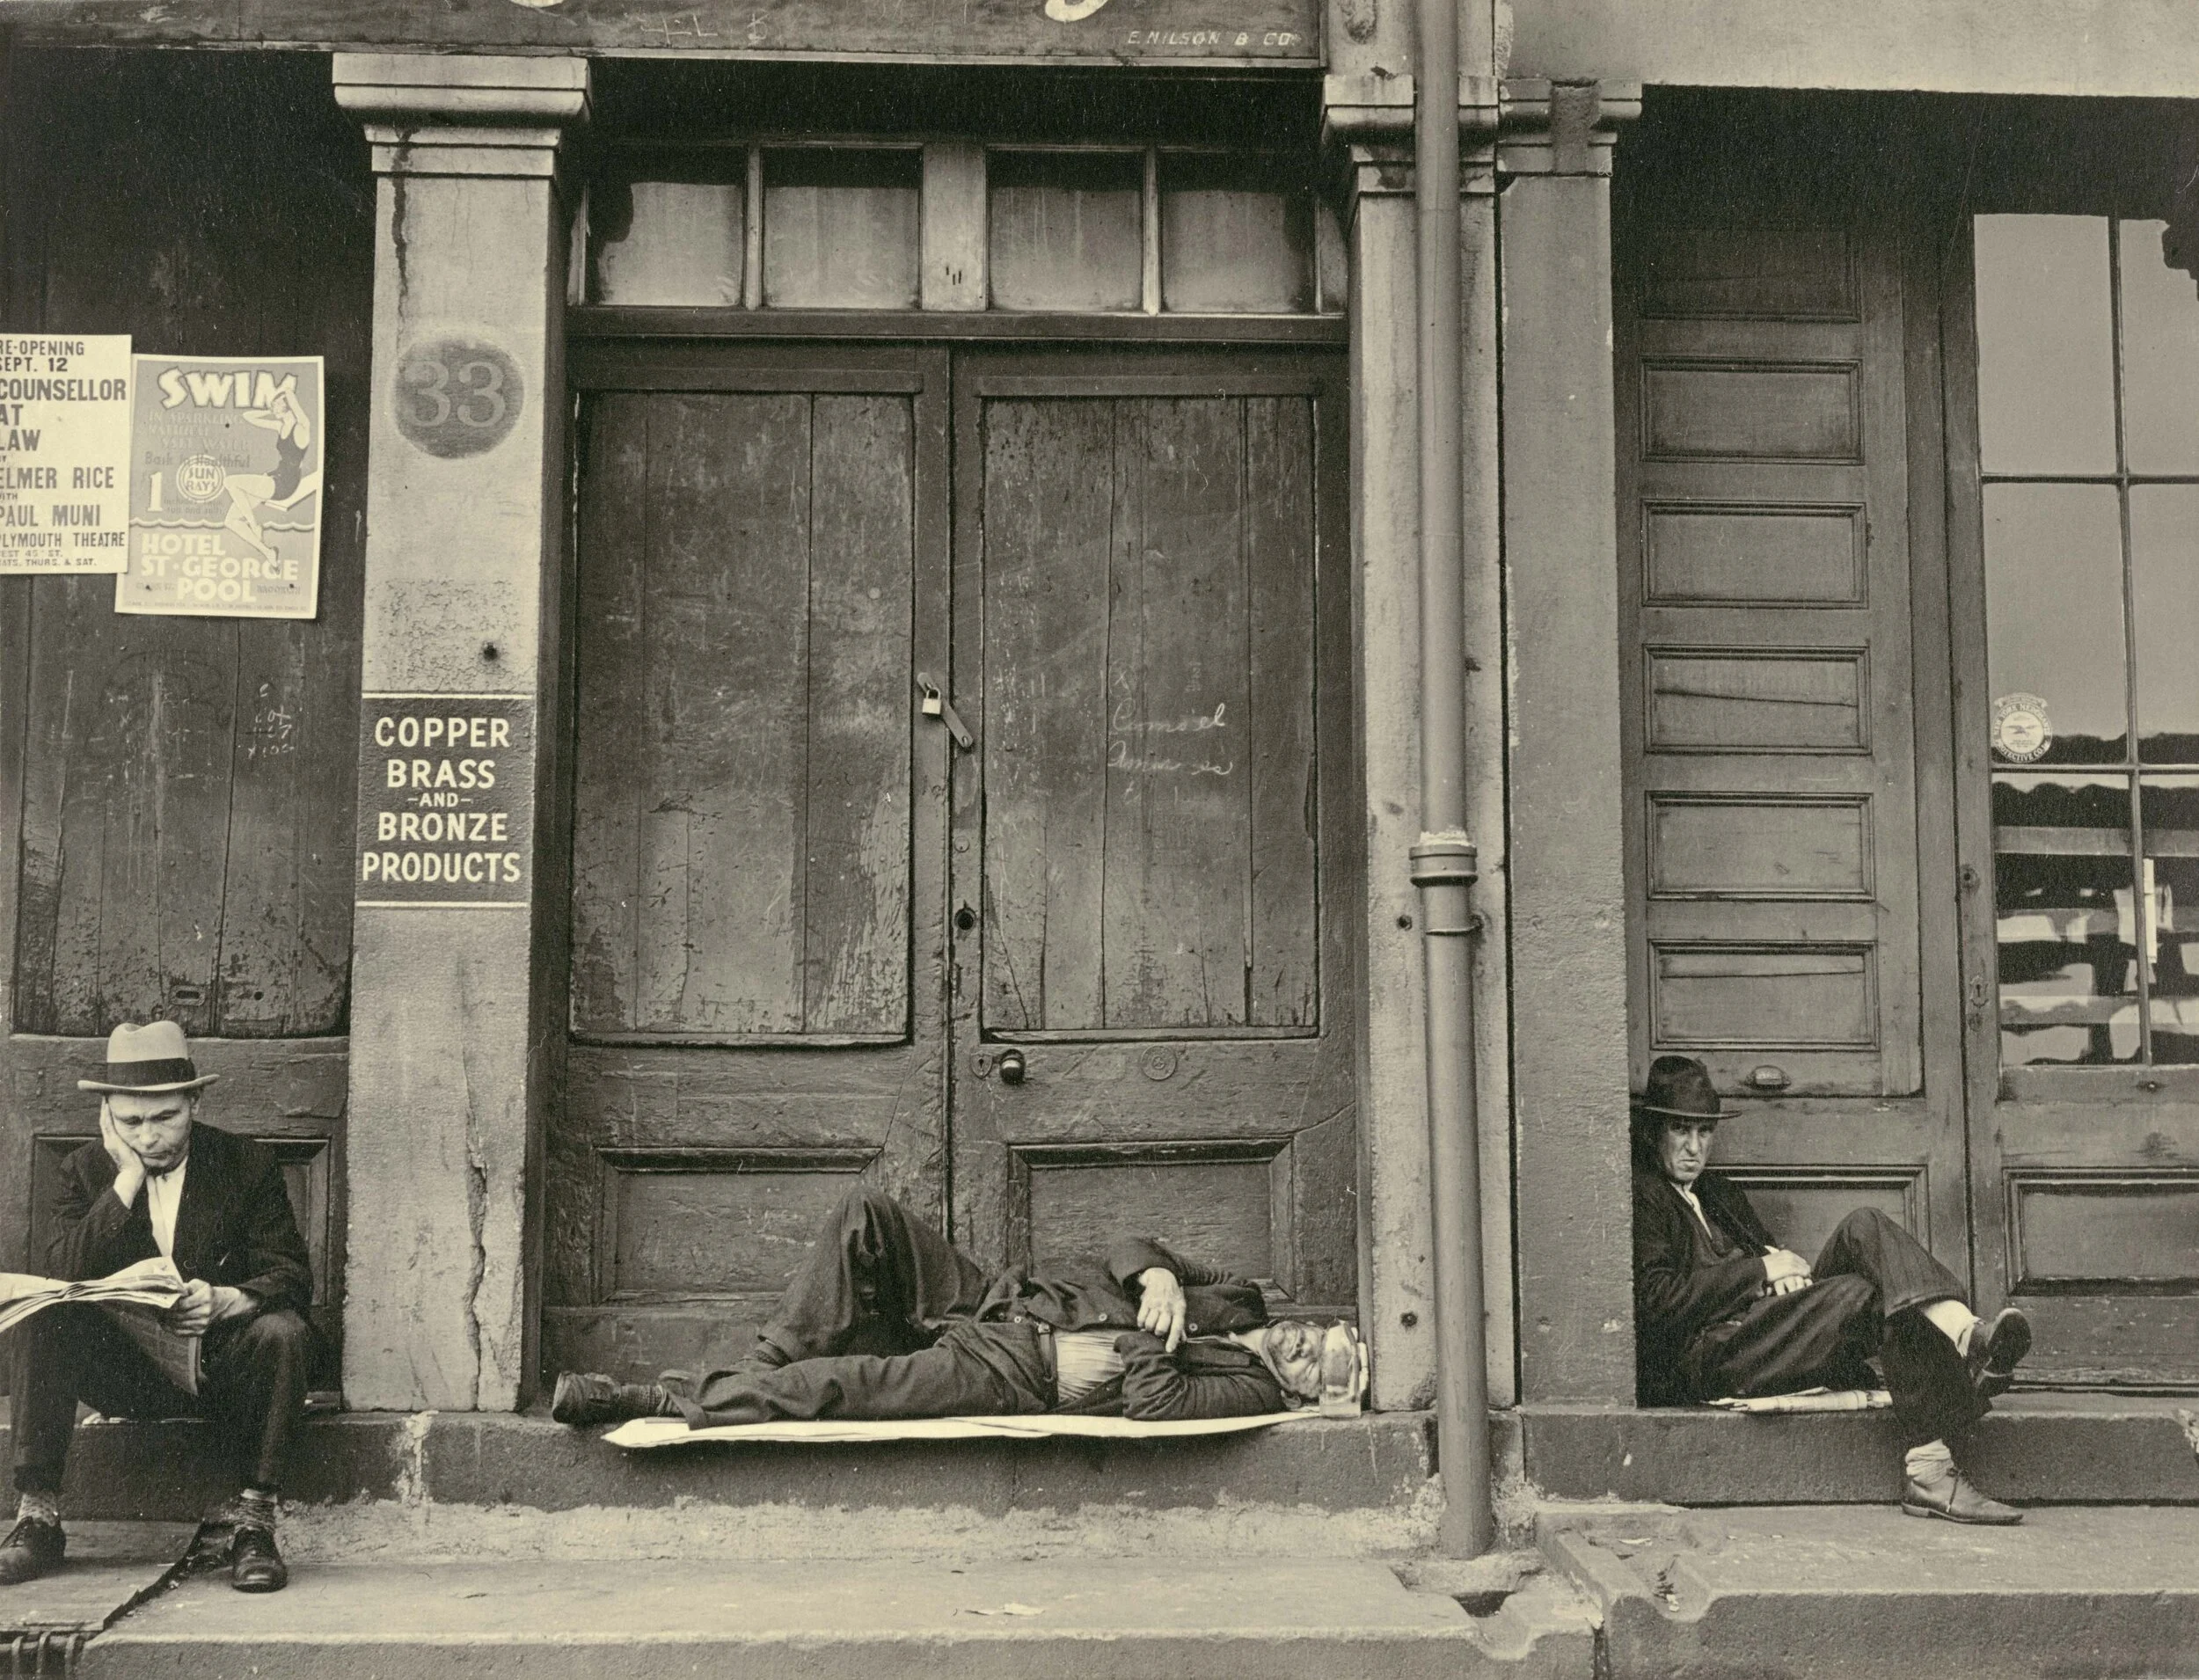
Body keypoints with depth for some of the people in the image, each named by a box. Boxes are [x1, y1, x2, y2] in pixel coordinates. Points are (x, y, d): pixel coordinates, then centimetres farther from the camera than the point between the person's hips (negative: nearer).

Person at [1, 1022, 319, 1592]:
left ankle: (253, 1520, -26)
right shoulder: (85, 1171, 3)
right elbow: (65, 1276, -13)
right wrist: (128, 1177, -17)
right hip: (122, 1369, 2)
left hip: (220, 1372, -2)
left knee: (282, 1333, -33)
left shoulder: (248, 1164, -2)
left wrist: (226, 1300, -31)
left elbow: (292, 1276, -9)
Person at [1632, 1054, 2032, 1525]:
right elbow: (1657, 1303, -13)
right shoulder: (1640, 1197, 0)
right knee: (1876, 1291, -26)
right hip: (1710, 1358, -8)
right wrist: (1761, 1270, -9)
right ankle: (1929, 1467, -37)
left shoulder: (1719, 1192, 29)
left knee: (1864, 1227, -14)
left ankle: (1965, 1335, -39)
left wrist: (1785, 1263, -1)